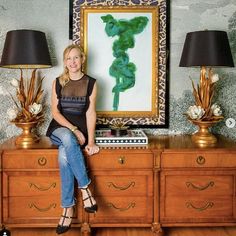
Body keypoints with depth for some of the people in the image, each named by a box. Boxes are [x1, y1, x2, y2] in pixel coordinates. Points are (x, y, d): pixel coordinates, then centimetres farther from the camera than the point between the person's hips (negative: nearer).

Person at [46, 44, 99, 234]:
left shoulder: (91, 83, 2)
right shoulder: (58, 82, 5)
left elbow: (90, 113, -4)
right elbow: (55, 112, -1)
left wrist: (90, 141, -15)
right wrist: (74, 130, -15)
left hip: (80, 130, -1)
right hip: (59, 128, 1)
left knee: (64, 155, -32)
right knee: (68, 139, -37)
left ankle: (68, 208, -22)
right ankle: (85, 188, -28)